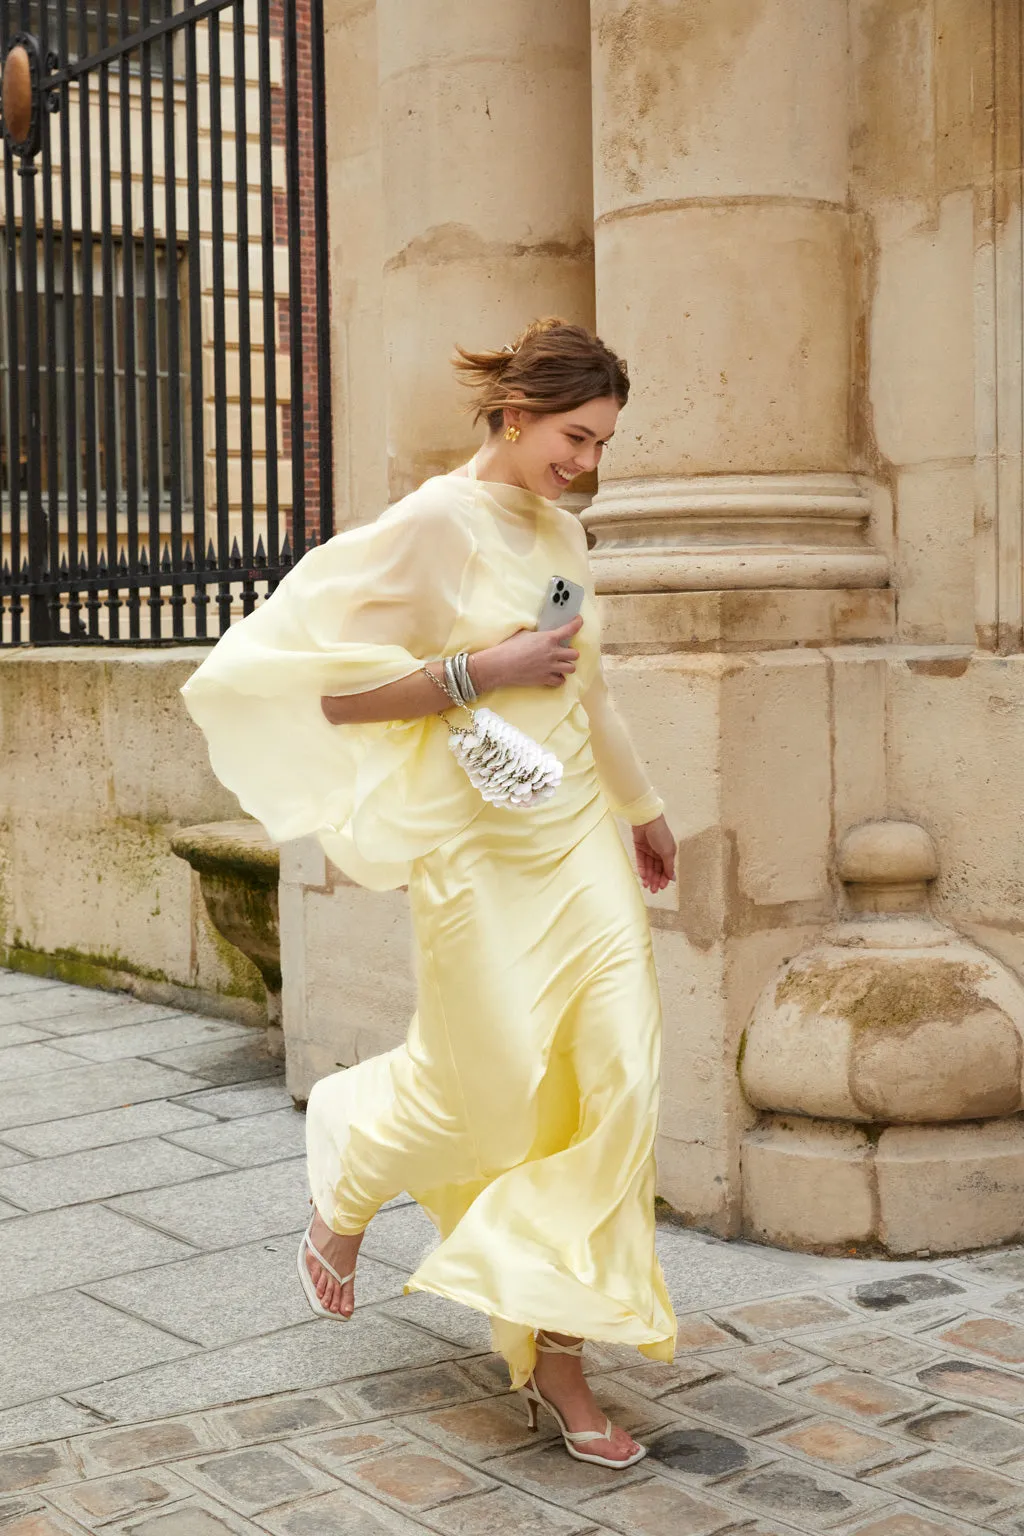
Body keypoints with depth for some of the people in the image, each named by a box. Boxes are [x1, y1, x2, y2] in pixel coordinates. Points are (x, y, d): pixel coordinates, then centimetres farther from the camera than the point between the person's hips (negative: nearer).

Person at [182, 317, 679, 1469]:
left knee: (618, 1080, -1)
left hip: (579, 831, 7)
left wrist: (641, 807, 30)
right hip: (478, 843, -7)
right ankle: (345, 1195, 37)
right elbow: (335, 690, -17)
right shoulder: (433, 524, -12)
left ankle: (555, 1349, 11)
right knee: (488, 1089, 3)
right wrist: (482, 670, -19)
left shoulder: (561, 534, 11)